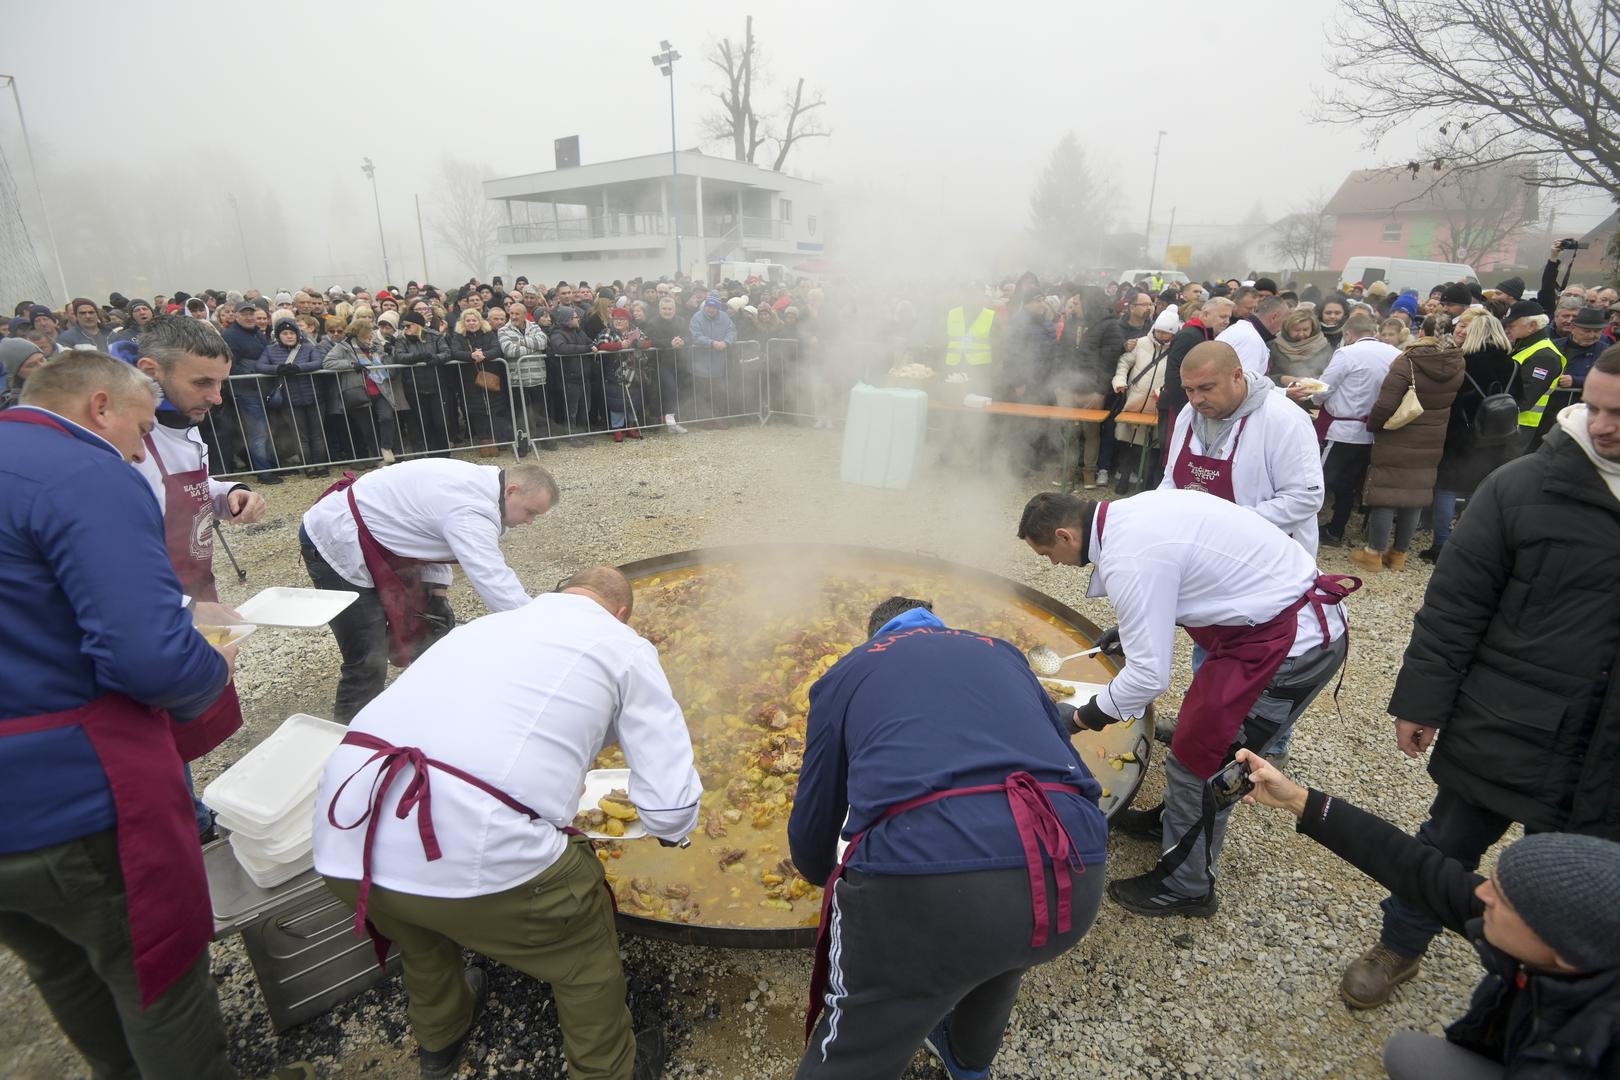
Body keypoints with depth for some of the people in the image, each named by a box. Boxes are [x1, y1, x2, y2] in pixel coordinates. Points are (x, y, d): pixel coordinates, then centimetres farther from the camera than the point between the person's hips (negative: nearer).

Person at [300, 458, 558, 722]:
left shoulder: (476, 483, -1)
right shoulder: (471, 510, -31)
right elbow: (494, 581, -37)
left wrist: (436, 591, -3)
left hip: (371, 537, 10)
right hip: (335, 544, -10)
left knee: (429, 632, 13)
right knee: (368, 663, -10)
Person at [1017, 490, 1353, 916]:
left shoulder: (1127, 559, -26)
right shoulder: (1132, 513, 3)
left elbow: (1149, 674, -23)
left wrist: (1083, 717, -8)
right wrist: (1133, 624, 18)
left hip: (1292, 644, -10)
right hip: (1294, 615, 10)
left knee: (1202, 758, 3)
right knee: (1199, 726, 24)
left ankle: (1184, 887, 23)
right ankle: (1174, 820, 46)